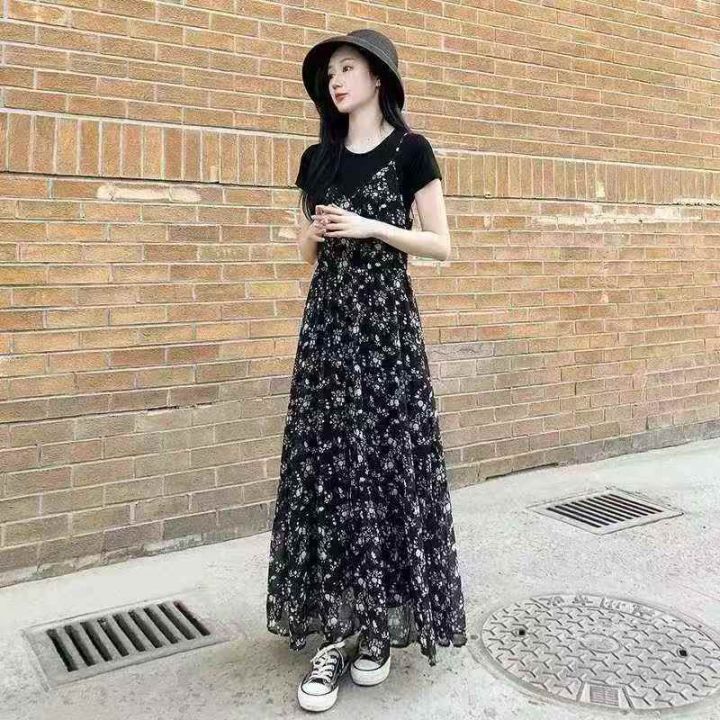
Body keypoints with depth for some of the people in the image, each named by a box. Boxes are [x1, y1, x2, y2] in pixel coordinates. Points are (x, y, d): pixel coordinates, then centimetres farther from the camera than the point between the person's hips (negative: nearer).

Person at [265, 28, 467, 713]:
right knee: (324, 465, -1)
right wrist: (312, 233, -3)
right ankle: (335, 628, 7)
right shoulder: (316, 159, 14)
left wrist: (369, 227, -13)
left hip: (385, 318, -4)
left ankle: (381, 622, 12)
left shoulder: (409, 150, 0)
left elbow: (442, 245, -3)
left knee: (385, 462, -3)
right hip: (327, 319, 4)